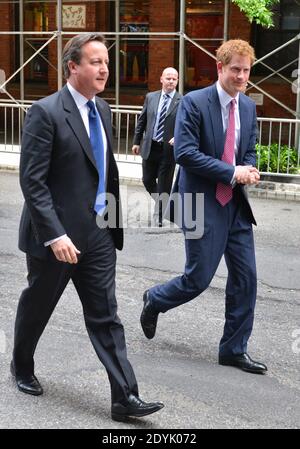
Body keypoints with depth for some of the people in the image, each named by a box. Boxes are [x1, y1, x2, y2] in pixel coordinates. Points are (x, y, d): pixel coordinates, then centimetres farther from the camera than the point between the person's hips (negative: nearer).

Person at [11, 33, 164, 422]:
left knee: (106, 317, 4)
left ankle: (125, 397, 6)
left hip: (98, 233, 6)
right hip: (55, 235, -6)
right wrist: (55, 235, -24)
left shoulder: (102, 109, 8)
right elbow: (32, 181, -19)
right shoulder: (45, 112, -15)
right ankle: (22, 367, 41)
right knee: (36, 307, 15)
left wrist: (114, 217, 13)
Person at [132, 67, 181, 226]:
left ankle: (159, 218, 16)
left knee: (164, 186, 3)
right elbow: (142, 121, 12)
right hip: (149, 147, 4)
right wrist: (136, 141, 11)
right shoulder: (150, 97, 6)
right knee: (148, 181, 13)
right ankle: (161, 203, 39)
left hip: (168, 149, -4)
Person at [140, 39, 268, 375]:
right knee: (198, 278, -1)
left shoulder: (248, 107, 10)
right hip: (203, 204, -6)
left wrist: (249, 170, -6)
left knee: (245, 278, 5)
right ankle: (154, 300, 31)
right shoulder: (194, 103, -10)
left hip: (236, 204, 6)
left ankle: (234, 350, 18)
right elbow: (185, 153, -17)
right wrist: (232, 173, -19)